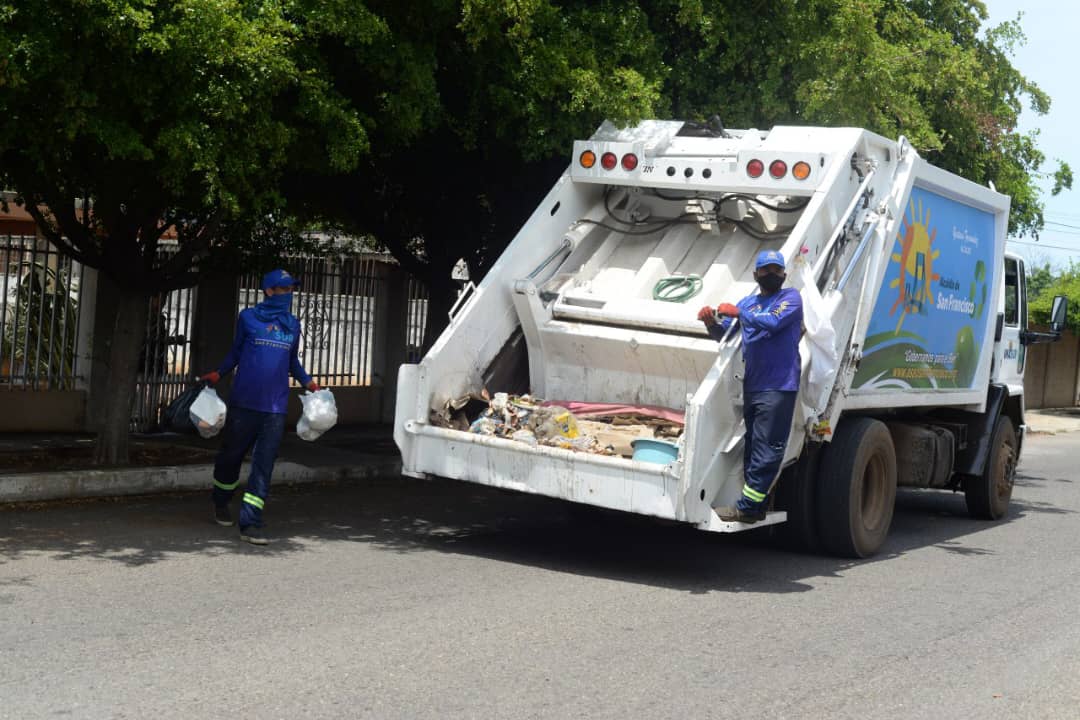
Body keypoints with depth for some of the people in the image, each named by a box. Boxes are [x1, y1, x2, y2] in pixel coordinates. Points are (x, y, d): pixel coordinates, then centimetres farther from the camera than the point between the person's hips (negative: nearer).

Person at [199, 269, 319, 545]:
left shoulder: (293, 324, 10)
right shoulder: (248, 318, 1)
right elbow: (235, 353, 11)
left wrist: (308, 382, 7)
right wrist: (217, 374, -2)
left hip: (275, 408, 2)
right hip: (244, 403, -2)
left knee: (264, 465, -3)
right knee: (231, 455, 10)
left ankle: (250, 523, -1)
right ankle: (221, 503, 37)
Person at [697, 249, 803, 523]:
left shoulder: (791, 297, 1)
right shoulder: (748, 302, 17)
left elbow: (774, 322, -18)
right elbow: (724, 334, 15)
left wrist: (738, 313, -16)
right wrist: (711, 321, -6)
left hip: (779, 386, -7)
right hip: (752, 385, 7)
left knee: (766, 449, -9)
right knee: (752, 447, 10)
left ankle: (747, 506, -10)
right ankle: (757, 505, 16)